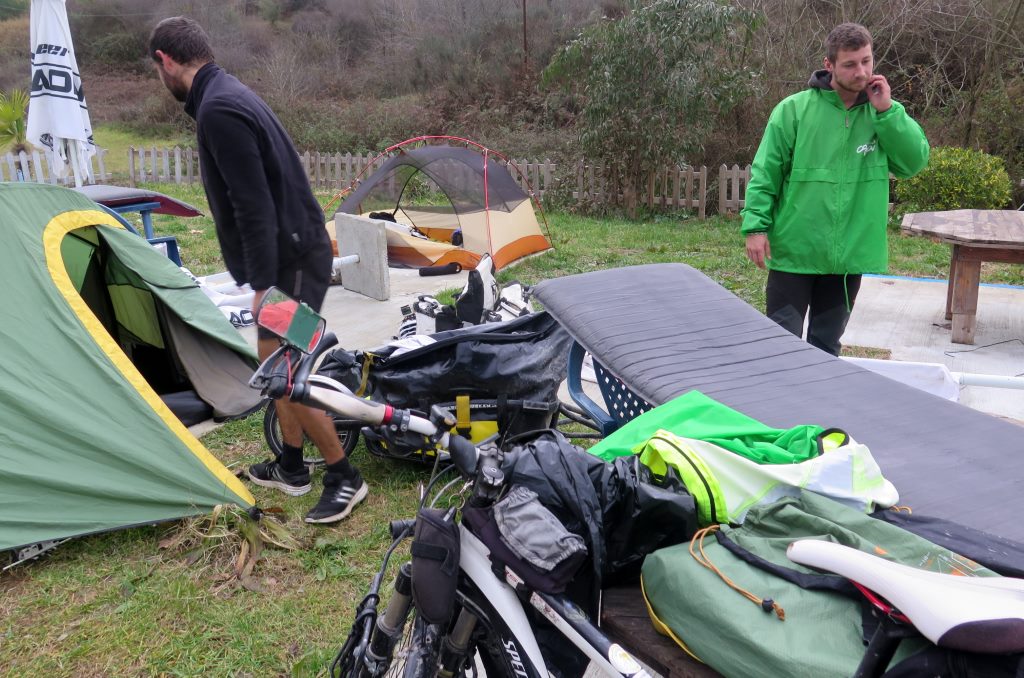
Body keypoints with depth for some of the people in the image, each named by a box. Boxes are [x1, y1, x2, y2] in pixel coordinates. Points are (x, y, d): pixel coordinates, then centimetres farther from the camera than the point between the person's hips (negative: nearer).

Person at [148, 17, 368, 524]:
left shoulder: (218, 110, -20)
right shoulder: (230, 94, 13)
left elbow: (255, 206, -25)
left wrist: (262, 285, -22)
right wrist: (256, 275, 24)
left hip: (293, 257, -10)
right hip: (292, 250, 10)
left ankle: (344, 477, 7)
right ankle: (291, 468, 29)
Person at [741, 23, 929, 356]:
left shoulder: (885, 113, 6)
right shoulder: (794, 109, -5)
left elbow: (915, 162, -3)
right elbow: (765, 172, -5)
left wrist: (886, 111, -10)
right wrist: (756, 225, -13)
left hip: (850, 255, 3)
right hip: (794, 252, -3)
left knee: (827, 347, 16)